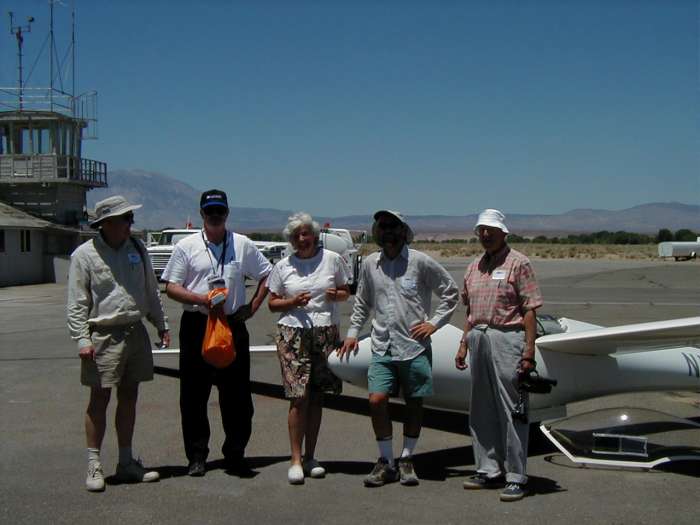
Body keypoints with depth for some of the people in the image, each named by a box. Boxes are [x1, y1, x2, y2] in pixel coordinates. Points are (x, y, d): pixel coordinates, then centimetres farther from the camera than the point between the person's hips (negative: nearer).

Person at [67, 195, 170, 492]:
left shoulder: (136, 248, 10)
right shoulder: (85, 254, -7)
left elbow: (151, 291, 18)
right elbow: (77, 304, -8)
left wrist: (161, 325, 16)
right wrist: (82, 340, -15)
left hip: (136, 332, 6)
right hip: (104, 336, -5)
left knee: (129, 398, 11)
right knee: (99, 400, -1)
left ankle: (126, 462, 21)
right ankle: (94, 466, 8)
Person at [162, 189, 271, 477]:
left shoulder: (243, 245, 9)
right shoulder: (186, 246, 5)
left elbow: (267, 275, 17)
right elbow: (171, 287, 2)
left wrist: (253, 305, 5)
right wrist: (201, 298, -14)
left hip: (233, 324, 1)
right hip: (196, 324, -1)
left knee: (237, 394, 2)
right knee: (194, 394, 3)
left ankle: (235, 454, 14)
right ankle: (196, 456, 13)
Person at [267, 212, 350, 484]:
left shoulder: (332, 259, 6)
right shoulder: (283, 266, 6)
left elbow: (346, 291, 15)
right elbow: (272, 303, 9)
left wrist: (336, 294, -8)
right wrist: (293, 302, -10)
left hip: (326, 332, 1)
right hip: (293, 332, -1)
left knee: (316, 397, 6)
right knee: (299, 398, -8)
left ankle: (310, 458, 16)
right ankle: (296, 460, 0)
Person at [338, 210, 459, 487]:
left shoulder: (420, 261, -4)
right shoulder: (370, 263, 7)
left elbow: (451, 292, 4)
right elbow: (362, 302, 20)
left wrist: (434, 322, -2)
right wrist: (353, 332, 13)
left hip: (414, 347, -2)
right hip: (382, 347, 2)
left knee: (414, 404, 7)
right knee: (376, 401, -8)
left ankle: (406, 460, 24)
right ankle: (386, 462, 8)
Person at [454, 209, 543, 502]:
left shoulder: (517, 263, -4)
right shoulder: (474, 268, 16)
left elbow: (530, 309, -9)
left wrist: (529, 349, -16)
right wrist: (464, 344, 16)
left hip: (506, 338, -7)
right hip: (478, 338, 7)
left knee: (511, 411, -4)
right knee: (481, 411, 12)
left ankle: (516, 477, 2)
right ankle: (489, 470, 23)